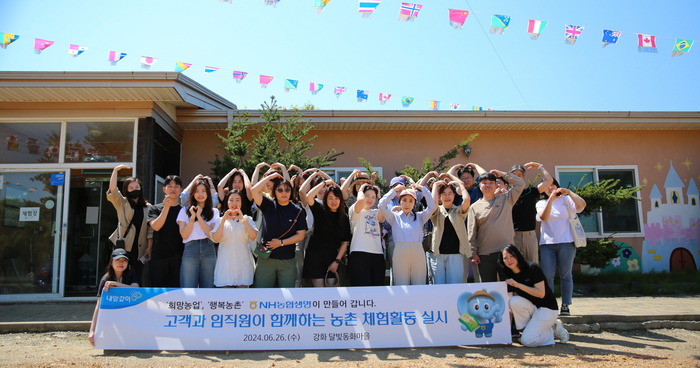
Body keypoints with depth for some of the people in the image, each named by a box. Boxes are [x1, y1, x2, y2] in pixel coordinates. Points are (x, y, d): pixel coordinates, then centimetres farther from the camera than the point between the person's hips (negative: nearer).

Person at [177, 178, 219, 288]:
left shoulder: (214, 212, 14)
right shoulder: (185, 211, 12)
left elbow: (212, 234, -1)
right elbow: (184, 235, 2)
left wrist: (199, 216, -3)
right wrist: (192, 217, -4)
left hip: (208, 250, 1)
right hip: (190, 249, -1)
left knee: (207, 287, 2)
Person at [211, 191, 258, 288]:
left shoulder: (247, 219, 9)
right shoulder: (221, 220, 11)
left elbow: (254, 236, -8)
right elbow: (215, 239, -4)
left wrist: (243, 219, -13)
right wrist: (224, 220, -10)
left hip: (243, 262, 0)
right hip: (225, 263, 0)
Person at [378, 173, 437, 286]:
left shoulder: (419, 217, 14)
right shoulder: (394, 217, 11)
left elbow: (432, 207, 1)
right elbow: (382, 205, -3)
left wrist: (422, 188, 7)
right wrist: (394, 190, 5)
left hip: (418, 253, 1)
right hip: (400, 254, -1)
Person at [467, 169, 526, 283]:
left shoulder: (506, 199, 11)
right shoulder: (474, 207, 7)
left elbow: (521, 184, 6)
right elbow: (471, 233, 5)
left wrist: (503, 174, 8)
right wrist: (473, 253, 0)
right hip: (485, 256, 0)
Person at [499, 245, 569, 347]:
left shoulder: (532, 268, -16)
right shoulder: (509, 277, 0)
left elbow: (541, 294, -20)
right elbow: (509, 303, -5)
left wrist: (518, 285, -28)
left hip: (546, 309, -5)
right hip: (531, 308, 5)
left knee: (527, 341, -20)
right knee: (514, 301, -27)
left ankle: (553, 329, 4)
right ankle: (529, 328, -7)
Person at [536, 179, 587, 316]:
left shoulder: (566, 200, 11)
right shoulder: (541, 203, 13)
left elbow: (582, 205, -8)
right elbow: (543, 217, -8)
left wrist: (568, 192, -11)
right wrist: (551, 199, -14)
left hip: (566, 242, -1)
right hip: (547, 244, 1)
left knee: (566, 275, 0)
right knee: (547, 276, -5)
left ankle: (565, 306, 3)